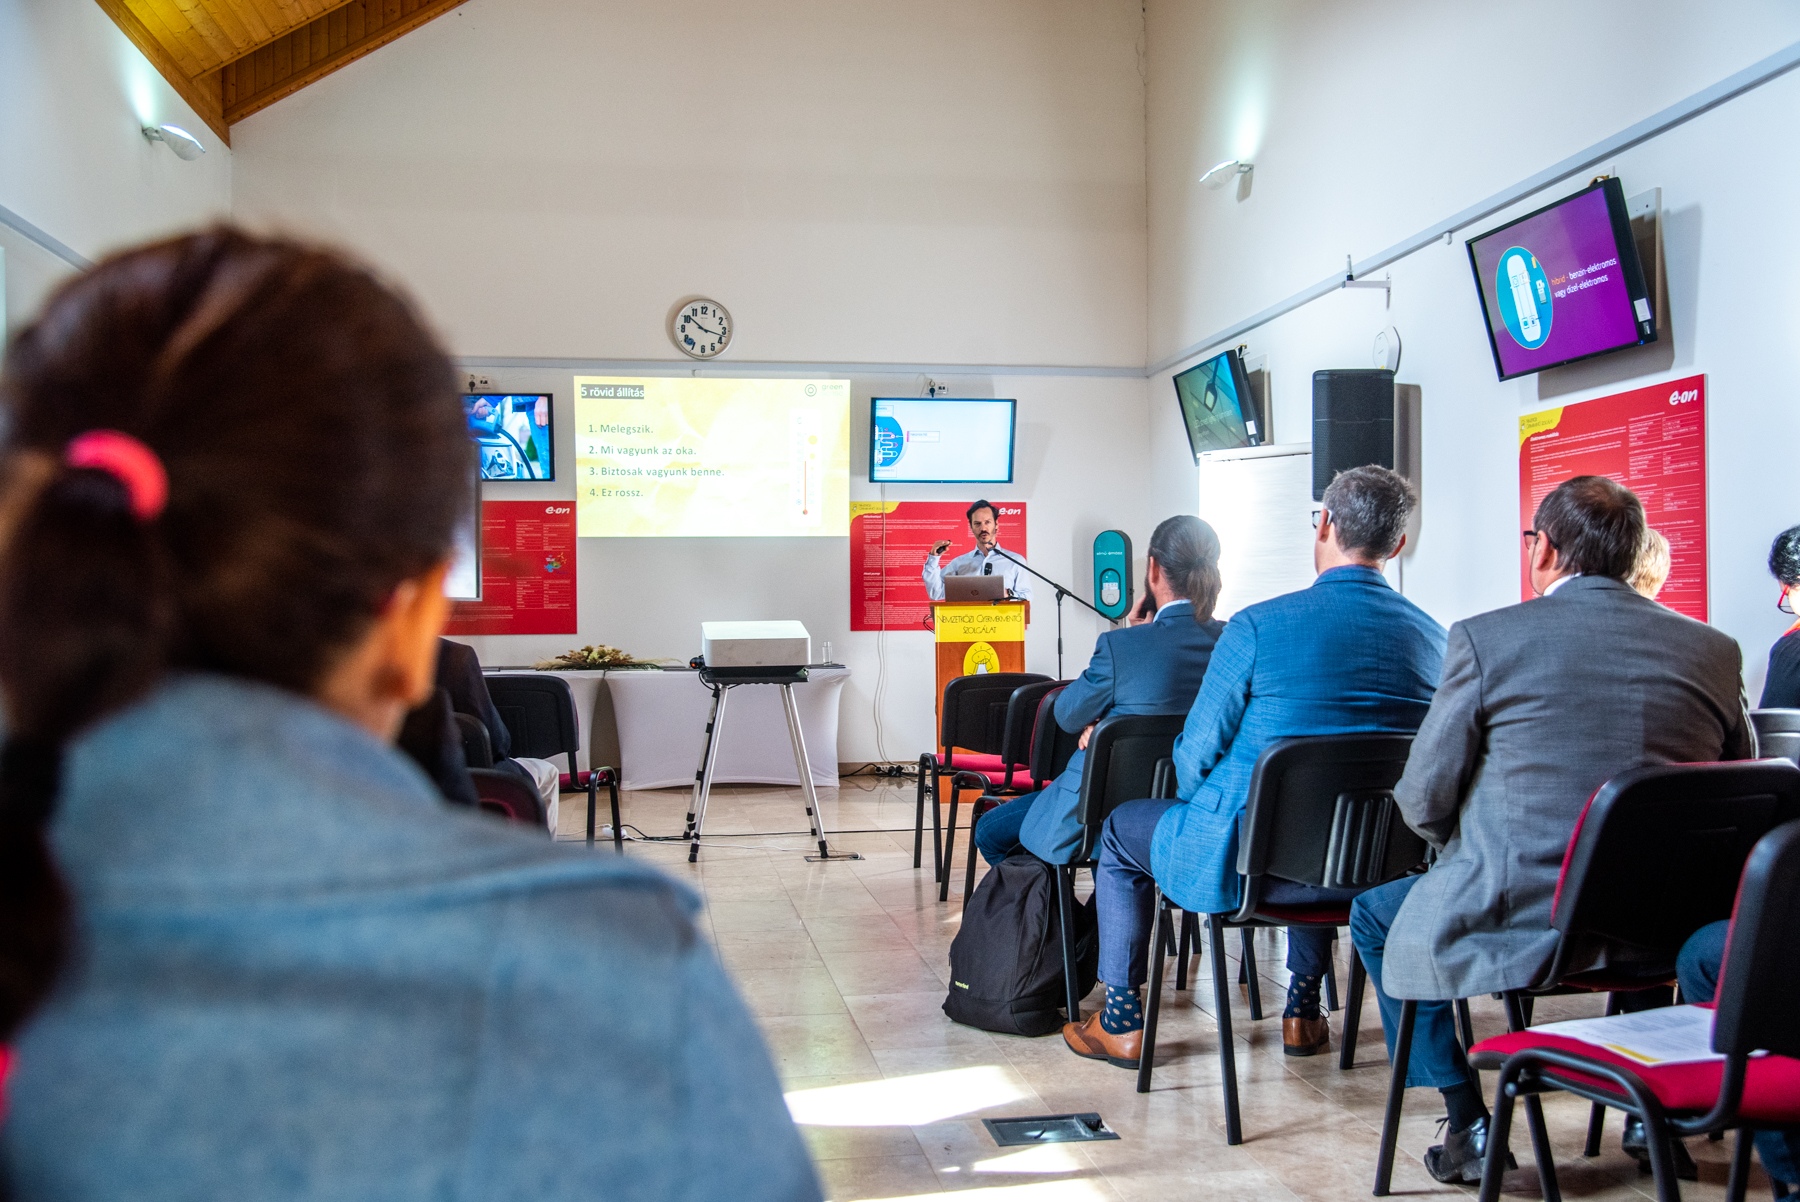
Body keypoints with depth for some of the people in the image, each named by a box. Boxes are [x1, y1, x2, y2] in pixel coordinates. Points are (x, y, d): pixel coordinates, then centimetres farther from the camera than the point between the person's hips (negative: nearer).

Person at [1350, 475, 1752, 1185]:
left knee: (1377, 916, 22)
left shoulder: (1486, 639, -10)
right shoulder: (1715, 651, 2)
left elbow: (1422, 804, -6)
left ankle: (1471, 1127, 18)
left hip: (1520, 921, -4)